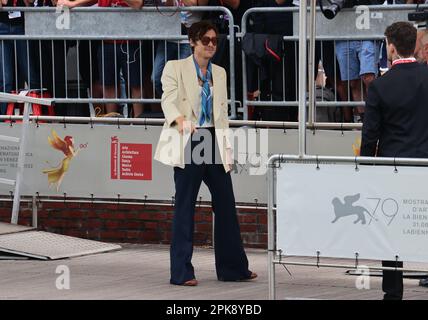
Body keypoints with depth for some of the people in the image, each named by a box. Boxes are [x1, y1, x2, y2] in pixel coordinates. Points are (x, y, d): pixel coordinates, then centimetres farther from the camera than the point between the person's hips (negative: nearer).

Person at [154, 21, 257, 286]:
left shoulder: (219, 73, 17)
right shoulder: (175, 68, 0)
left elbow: (223, 112, 18)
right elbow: (168, 100, -14)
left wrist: (227, 149, 11)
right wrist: (179, 119, -35)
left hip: (214, 142, 5)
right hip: (188, 142, -5)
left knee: (226, 204, 5)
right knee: (185, 207, -3)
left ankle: (232, 267, 14)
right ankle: (181, 272, 1)